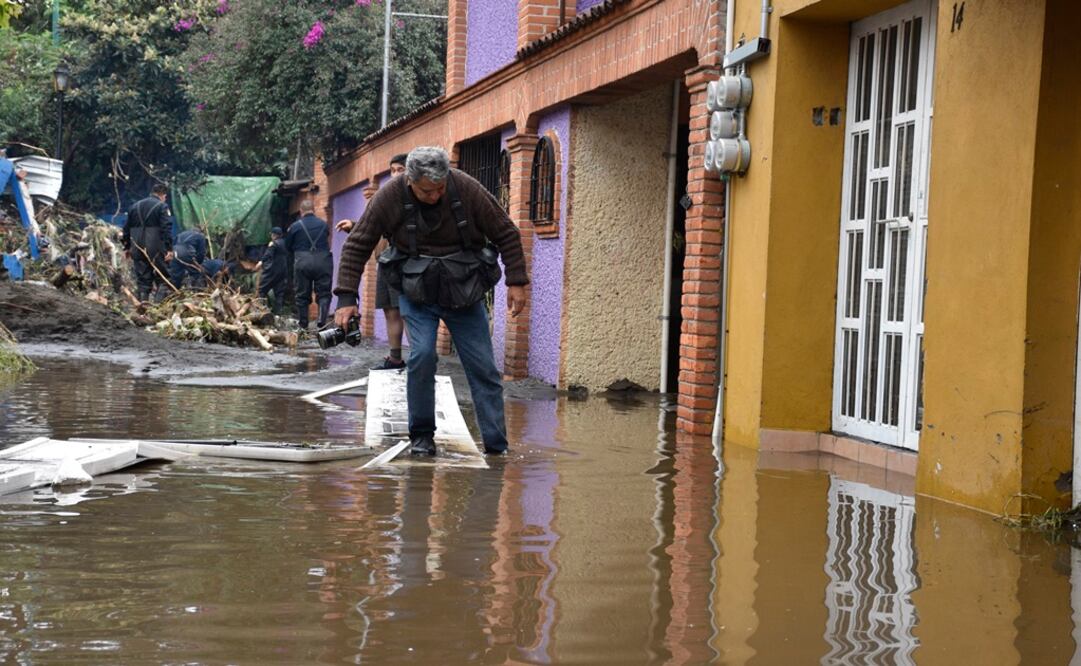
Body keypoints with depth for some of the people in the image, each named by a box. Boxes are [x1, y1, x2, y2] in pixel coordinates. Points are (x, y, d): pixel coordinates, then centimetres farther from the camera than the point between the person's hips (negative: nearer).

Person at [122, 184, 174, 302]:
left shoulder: (135, 206, 16)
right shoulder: (162, 207, -4)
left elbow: (127, 228, 20)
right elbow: (167, 228, -14)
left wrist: (127, 247, 25)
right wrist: (169, 248, -16)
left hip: (138, 250, 5)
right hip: (156, 250, -5)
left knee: (142, 280, 9)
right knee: (162, 279, 3)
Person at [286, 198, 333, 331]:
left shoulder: (295, 226, -2)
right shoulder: (324, 224, 3)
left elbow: (288, 246, 9)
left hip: (302, 262, 0)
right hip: (323, 261, 0)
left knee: (302, 295, 10)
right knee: (324, 294, 3)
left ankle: (303, 325, 13)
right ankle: (322, 321, -13)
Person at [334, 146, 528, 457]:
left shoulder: (467, 189, -14)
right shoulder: (389, 198, -14)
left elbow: (506, 234, -3)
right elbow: (357, 246, -8)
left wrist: (516, 282, -5)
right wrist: (347, 298, -15)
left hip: (464, 291, 1)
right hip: (416, 293, -1)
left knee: (483, 365, -2)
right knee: (422, 355, -19)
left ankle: (497, 446, 5)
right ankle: (421, 435, -1)